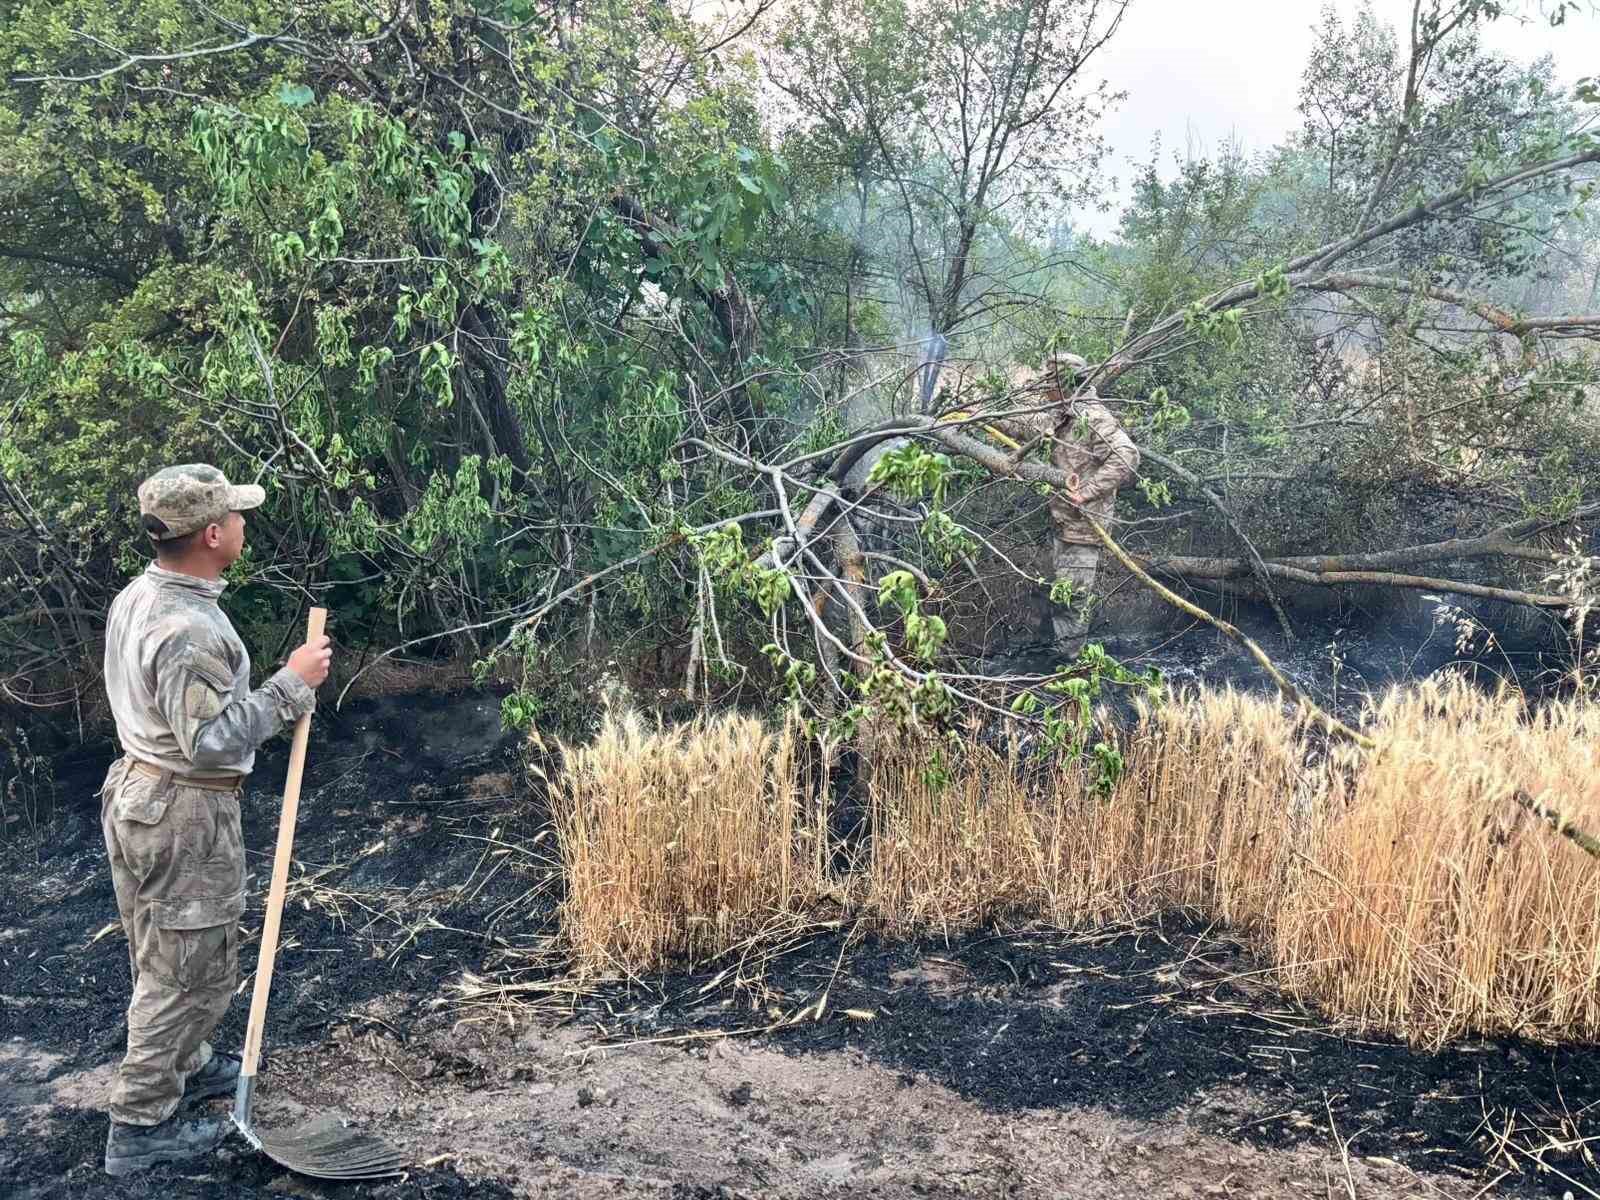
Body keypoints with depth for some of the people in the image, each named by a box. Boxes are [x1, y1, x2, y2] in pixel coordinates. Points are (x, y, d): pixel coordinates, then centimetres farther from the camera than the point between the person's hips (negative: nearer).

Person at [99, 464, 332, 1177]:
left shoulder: (137, 596, 3)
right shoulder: (191, 630, -28)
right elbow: (209, 741, -28)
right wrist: (291, 685, -23)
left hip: (135, 790, 10)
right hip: (184, 815, -10)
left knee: (161, 955, 23)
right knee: (190, 969, 4)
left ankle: (186, 1067, 42)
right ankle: (140, 1126, 14)